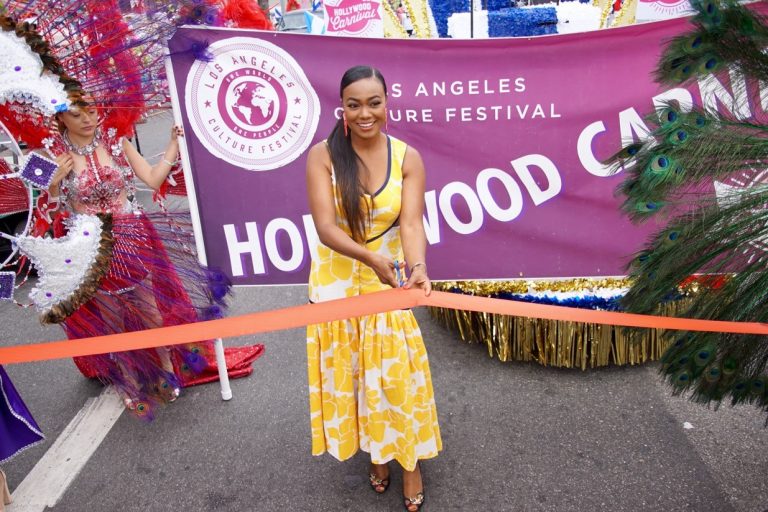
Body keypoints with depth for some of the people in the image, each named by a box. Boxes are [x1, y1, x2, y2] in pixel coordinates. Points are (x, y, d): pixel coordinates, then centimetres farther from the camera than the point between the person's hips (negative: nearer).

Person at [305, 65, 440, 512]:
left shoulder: (408, 158, -7)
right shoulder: (322, 155, -12)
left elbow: (411, 224, -17)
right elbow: (326, 227, -20)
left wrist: (417, 269, -38)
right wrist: (372, 259, -37)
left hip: (392, 280, 0)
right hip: (338, 281, 0)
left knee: (398, 374, 6)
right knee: (349, 372, 12)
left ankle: (409, 460, 29)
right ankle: (376, 451, 37)